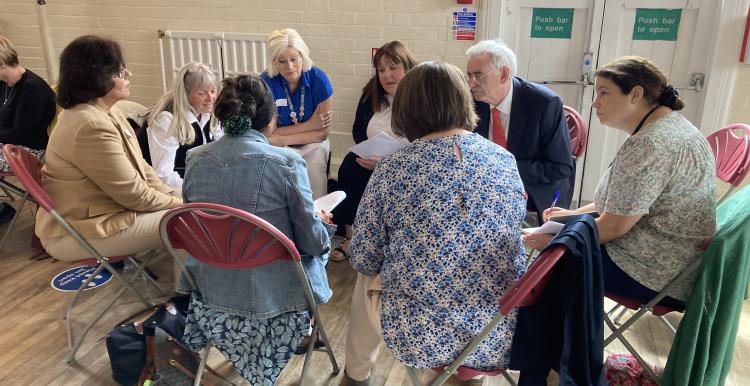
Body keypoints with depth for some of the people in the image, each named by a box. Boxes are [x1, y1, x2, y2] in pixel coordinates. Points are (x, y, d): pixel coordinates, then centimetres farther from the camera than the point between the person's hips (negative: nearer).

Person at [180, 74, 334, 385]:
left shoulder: (195, 160, -4)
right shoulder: (287, 162, -20)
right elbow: (312, 242, -11)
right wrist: (323, 225, 12)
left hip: (210, 290, 5)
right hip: (271, 297, -5)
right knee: (319, 245, 25)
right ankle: (308, 334, 37)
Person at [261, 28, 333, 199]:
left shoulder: (318, 79, -14)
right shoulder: (266, 82, -14)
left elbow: (323, 133, -13)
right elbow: (268, 132, -13)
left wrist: (282, 140, -16)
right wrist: (307, 125, -17)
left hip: (312, 145, 0)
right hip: (278, 148, 0)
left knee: (314, 170, -28)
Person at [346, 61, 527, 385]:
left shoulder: (393, 168, -13)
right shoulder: (506, 161, -2)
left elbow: (364, 261, -5)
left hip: (420, 337, -3)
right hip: (502, 335, 4)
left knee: (366, 280, 28)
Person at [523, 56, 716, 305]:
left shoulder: (650, 144, -25)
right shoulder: (671, 124, 7)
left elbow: (615, 225, -24)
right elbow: (624, 200, 15)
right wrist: (576, 214, 10)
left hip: (659, 273, -9)